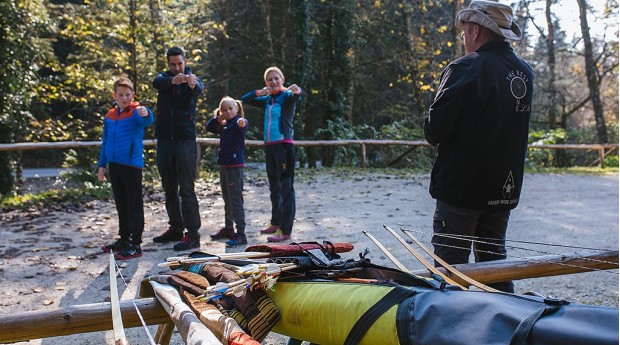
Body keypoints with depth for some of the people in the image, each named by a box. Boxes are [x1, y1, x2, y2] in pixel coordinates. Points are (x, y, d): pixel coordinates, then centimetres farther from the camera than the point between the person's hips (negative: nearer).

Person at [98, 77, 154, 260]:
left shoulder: (136, 111, -8)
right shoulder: (110, 115, 10)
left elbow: (147, 121, -32)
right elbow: (105, 141, 16)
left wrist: (145, 113, -55)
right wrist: (102, 164, 14)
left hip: (132, 165, -7)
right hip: (114, 165, 7)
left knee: (134, 205, -2)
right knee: (121, 204, 16)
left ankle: (135, 245, 2)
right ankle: (124, 239, 29)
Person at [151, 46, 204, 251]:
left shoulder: (192, 79, 1)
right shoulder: (163, 78, 8)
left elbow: (200, 89, -23)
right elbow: (157, 83, -17)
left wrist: (193, 84, -49)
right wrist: (172, 81, -40)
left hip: (186, 140, -4)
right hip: (164, 140, 4)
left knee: (186, 189, -8)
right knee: (169, 189, 11)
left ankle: (193, 235, -6)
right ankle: (176, 229, 23)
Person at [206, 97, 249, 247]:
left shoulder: (240, 121, -10)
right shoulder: (223, 125, 15)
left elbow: (242, 126, -32)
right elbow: (209, 127, 19)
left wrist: (242, 124, -55)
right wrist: (218, 118, 4)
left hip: (235, 166, -9)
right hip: (223, 165, 9)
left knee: (235, 200, -11)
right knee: (227, 199, 17)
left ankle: (241, 233, -9)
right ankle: (228, 228, 30)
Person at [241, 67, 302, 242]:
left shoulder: (287, 96, -3)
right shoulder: (267, 100, 16)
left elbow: (295, 96, -27)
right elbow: (244, 100, 22)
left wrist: (297, 91, -51)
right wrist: (259, 92, 5)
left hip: (284, 145, -8)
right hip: (269, 146, 8)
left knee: (286, 187, -9)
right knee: (274, 187, 16)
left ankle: (285, 230, -11)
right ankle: (276, 223, 28)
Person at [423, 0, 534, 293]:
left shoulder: (466, 68, -15)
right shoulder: (525, 72, 8)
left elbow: (434, 130, -17)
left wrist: (433, 132, 3)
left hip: (460, 186, -7)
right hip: (505, 188, 7)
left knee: (451, 263, 1)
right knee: (494, 258, 18)